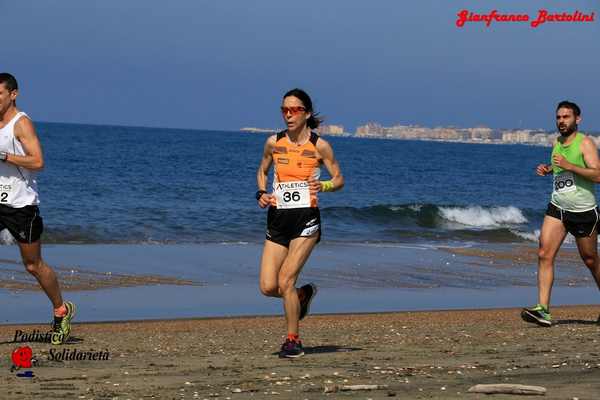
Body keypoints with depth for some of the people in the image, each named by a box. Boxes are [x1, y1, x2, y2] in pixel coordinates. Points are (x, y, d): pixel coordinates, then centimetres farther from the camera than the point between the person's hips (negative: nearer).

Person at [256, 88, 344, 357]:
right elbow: (262, 171, 21)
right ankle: (304, 295, 30)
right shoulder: (274, 143, 5)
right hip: (278, 219, 4)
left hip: (306, 218, -4)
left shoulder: (319, 146, -3)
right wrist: (261, 193, 1)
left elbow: (339, 179, 4)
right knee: (268, 287, -3)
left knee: (285, 281, -13)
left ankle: (293, 340, 4)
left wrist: (323, 186, -18)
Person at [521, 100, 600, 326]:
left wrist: (568, 165, -28)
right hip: (557, 209, 5)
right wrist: (547, 169, 10)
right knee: (544, 255, -12)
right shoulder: (557, 143, 10)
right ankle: (543, 310, -17)